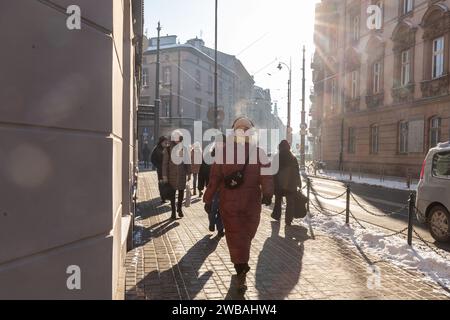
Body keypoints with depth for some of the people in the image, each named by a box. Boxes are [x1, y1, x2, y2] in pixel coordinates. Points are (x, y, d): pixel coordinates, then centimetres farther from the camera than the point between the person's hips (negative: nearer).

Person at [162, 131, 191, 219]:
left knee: (181, 191, 9)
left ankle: (179, 209, 28)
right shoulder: (168, 149, -4)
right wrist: (164, 176, -7)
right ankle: (173, 211, 14)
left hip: (182, 174, 2)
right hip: (172, 174, -2)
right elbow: (165, 163, -3)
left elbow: (187, 162, 7)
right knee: (172, 192, 4)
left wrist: (188, 173, 4)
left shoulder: (184, 149, 3)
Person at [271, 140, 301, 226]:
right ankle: (288, 220, 4)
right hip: (291, 184, 0)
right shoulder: (293, 158, 0)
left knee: (278, 200, 19)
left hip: (279, 183, 0)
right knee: (290, 202, 5)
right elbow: (297, 172, 1)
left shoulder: (276, 157, -5)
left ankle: (276, 215, 29)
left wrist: (273, 183, 0)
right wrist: (299, 183, 7)